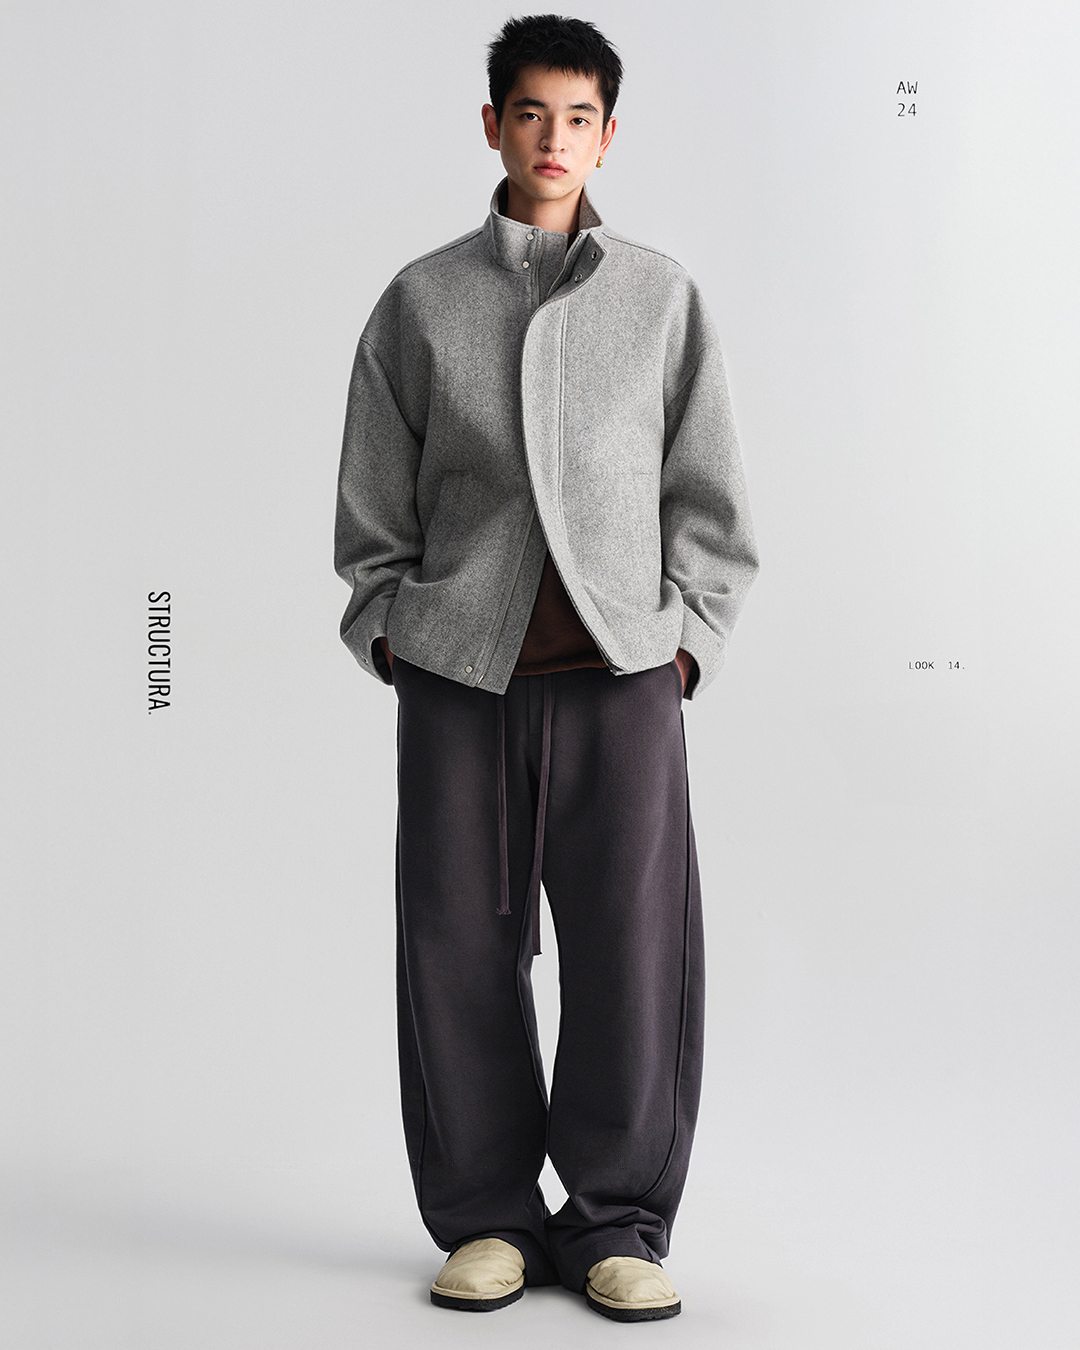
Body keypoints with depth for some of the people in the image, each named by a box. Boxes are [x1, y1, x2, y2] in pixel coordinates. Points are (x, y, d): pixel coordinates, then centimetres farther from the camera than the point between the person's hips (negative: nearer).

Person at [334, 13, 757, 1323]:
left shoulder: (661, 295, 11)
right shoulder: (421, 300, 10)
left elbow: (706, 492, 12)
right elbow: (374, 500, 13)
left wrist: (688, 633, 3)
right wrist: (389, 627, 4)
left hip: (621, 669, 0)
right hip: (460, 670, 0)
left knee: (633, 945, -3)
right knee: (461, 947, 2)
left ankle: (618, 1222, 14)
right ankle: (488, 1216, 19)